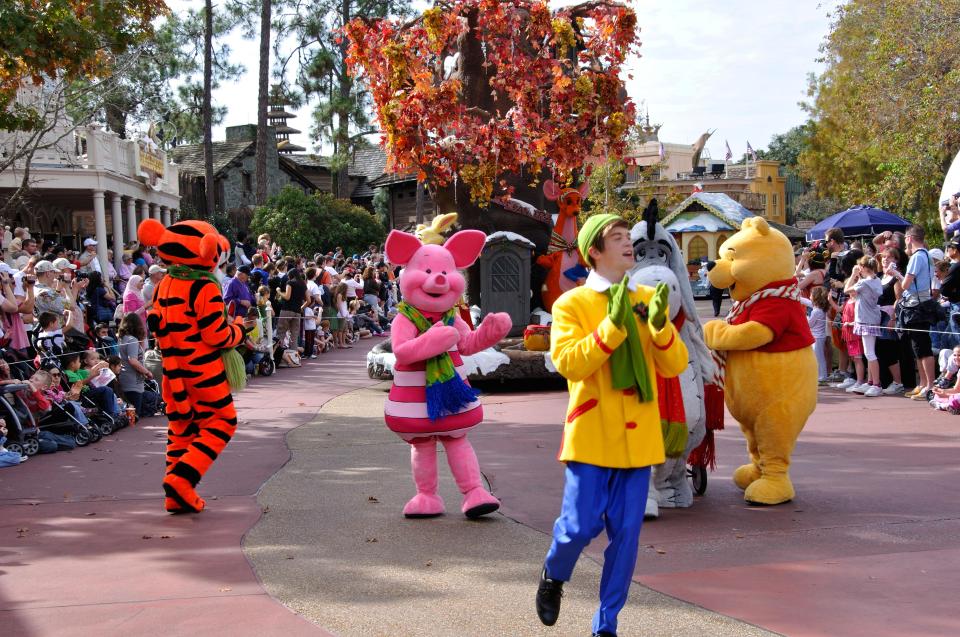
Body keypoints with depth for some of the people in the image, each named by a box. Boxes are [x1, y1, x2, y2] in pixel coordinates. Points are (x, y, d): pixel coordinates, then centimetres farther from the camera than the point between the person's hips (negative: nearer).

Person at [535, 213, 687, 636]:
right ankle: (553, 577, 26)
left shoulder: (646, 299, 10)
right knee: (581, 526, -7)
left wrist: (660, 325, -15)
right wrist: (613, 325, -24)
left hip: (638, 438, 4)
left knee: (626, 535, 4)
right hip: (592, 437, -4)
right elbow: (568, 362, -17)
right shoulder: (571, 305, -2)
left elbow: (675, 365, 4)